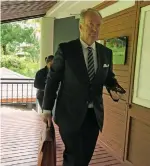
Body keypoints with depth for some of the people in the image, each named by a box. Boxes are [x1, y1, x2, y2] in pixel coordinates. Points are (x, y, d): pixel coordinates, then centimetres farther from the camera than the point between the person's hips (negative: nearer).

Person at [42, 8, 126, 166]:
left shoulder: (106, 52, 4)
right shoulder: (65, 49, -8)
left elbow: (108, 78, 15)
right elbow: (52, 79, -4)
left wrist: (115, 86, -9)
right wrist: (47, 109, -3)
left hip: (94, 114, 4)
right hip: (70, 113, -4)